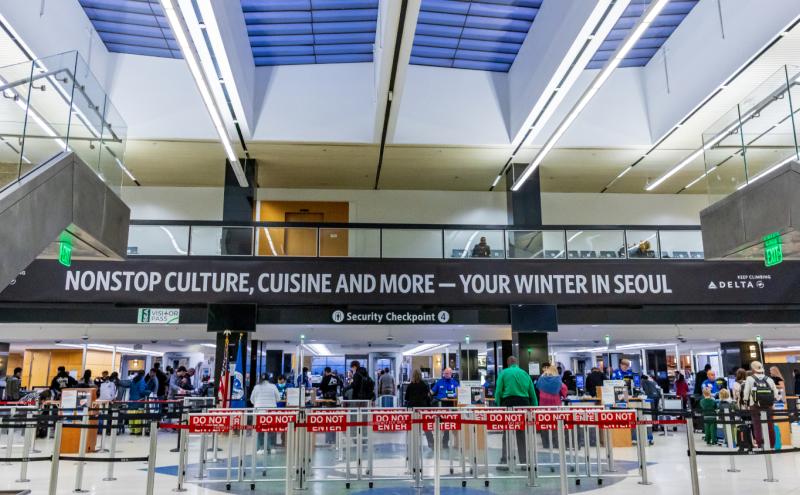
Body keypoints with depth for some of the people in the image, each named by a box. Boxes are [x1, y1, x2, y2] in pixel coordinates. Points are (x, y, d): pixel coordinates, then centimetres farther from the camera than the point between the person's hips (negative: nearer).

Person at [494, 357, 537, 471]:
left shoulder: (503, 373, 4)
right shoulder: (525, 373, 13)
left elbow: (498, 391, -5)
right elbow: (533, 393, 11)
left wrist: (498, 406, -3)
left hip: (508, 403, -2)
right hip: (524, 404, 3)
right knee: (523, 435, 10)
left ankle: (504, 462, -1)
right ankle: (524, 462, 11)